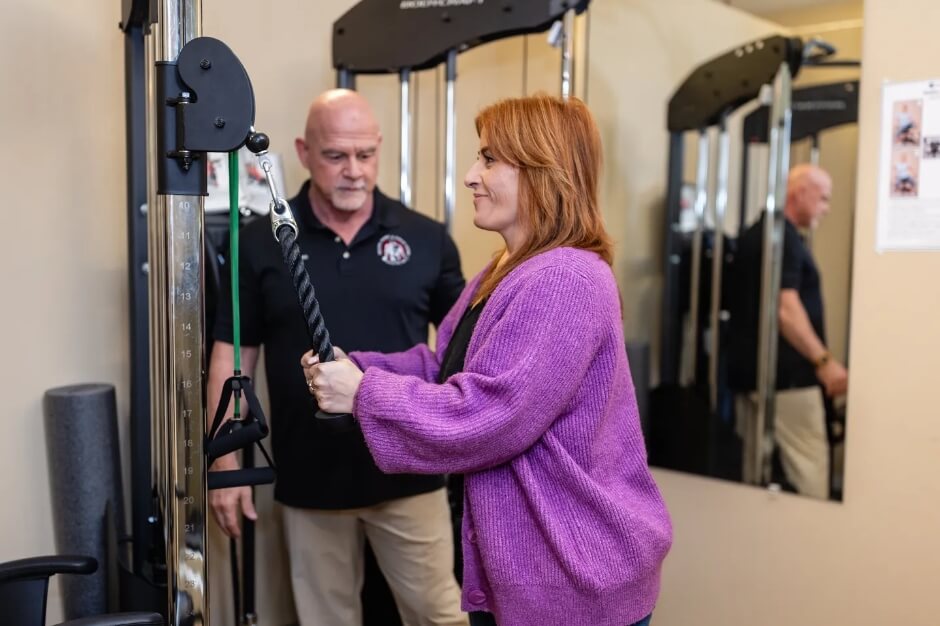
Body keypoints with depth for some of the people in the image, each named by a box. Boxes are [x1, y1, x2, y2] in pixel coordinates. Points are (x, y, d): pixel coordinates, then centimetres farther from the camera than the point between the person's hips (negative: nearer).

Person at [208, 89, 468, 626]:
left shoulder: (425, 238, -1)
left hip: (410, 473, 0)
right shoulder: (262, 244, -3)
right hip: (311, 478, 1)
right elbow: (232, 357, 1)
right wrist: (227, 462, -2)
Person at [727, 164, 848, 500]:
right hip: (786, 375, -10)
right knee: (809, 467, -6)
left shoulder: (754, 234, 17)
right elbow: (784, 309, -21)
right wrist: (823, 360, -22)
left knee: (756, 469, 10)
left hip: (750, 371, 10)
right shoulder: (783, 236, -12)